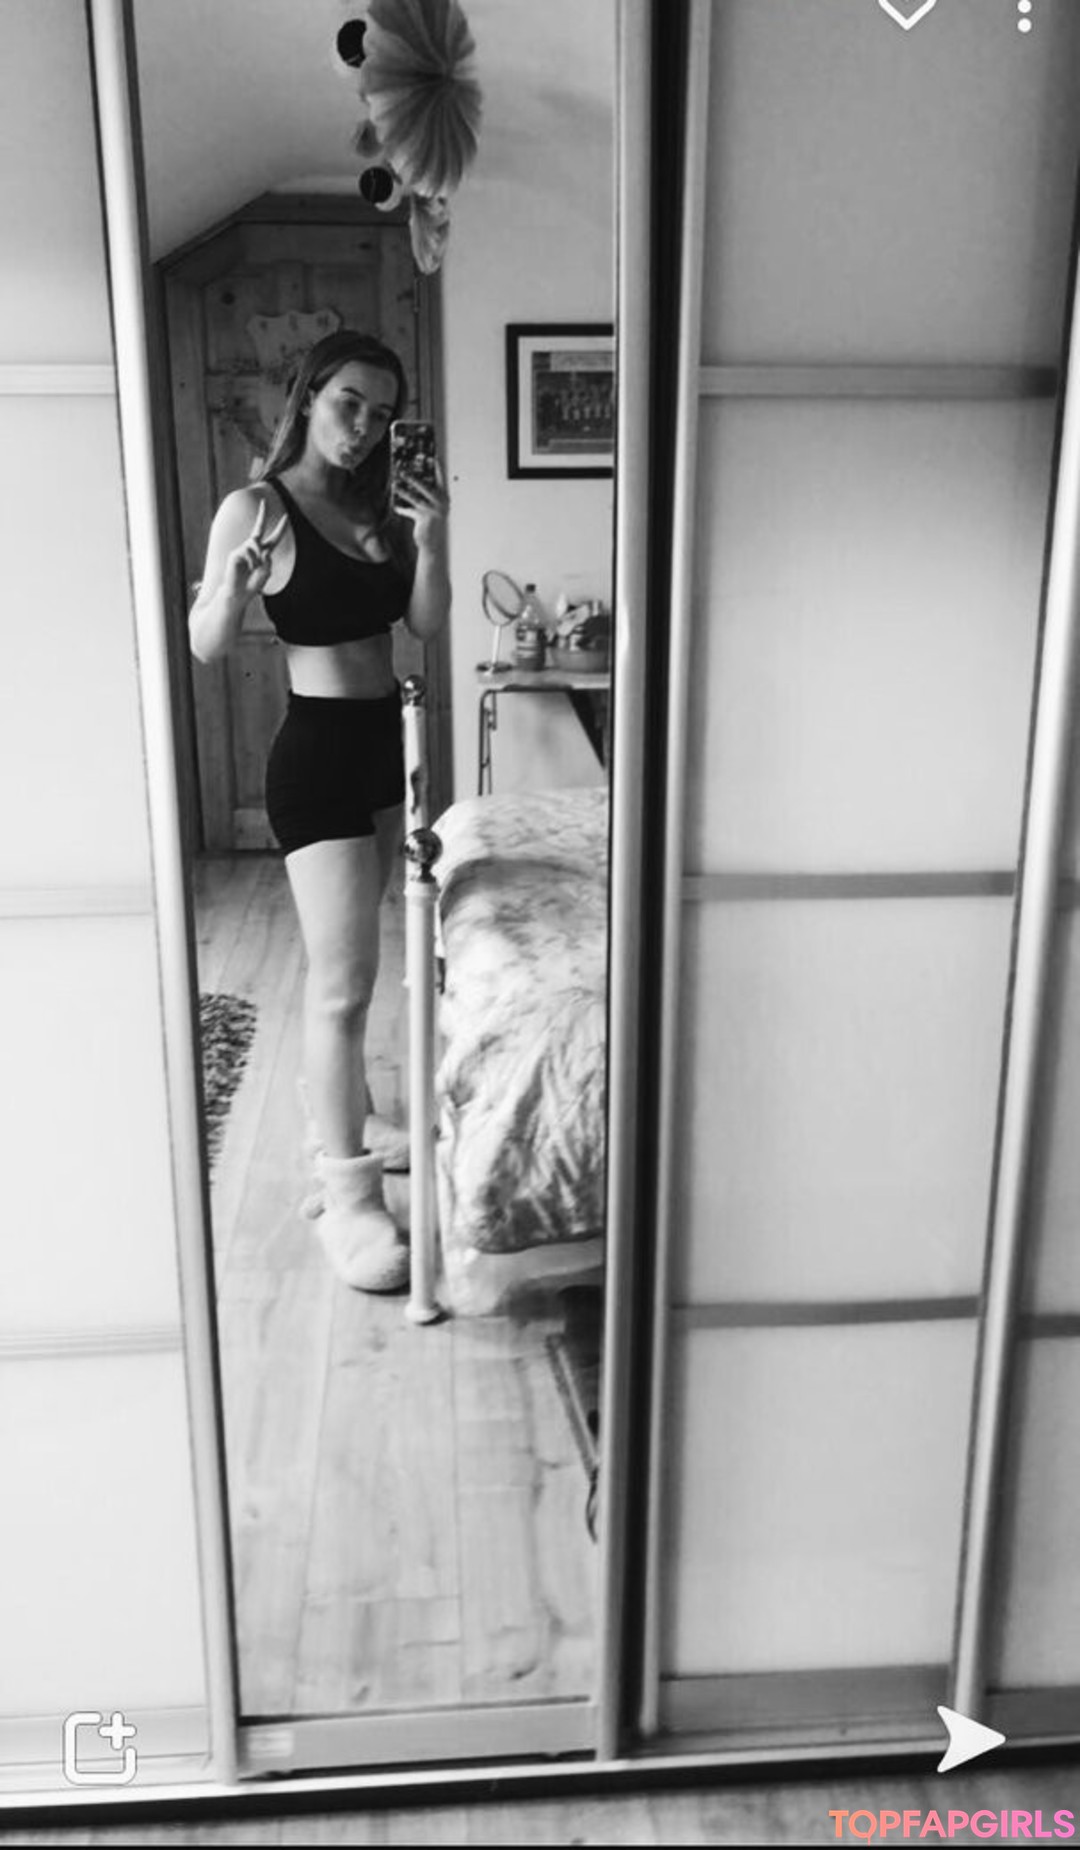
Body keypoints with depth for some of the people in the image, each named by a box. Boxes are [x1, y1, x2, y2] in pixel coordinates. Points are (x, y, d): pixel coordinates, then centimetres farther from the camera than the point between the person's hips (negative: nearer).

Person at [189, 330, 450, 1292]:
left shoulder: (379, 505, 8)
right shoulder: (257, 506, -11)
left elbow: (429, 624, 4)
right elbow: (207, 646, -13)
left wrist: (431, 542, -11)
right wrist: (233, 585, -33)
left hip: (385, 738, 8)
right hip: (317, 749, -7)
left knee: (350, 959, 20)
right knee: (344, 978, -10)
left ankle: (348, 1114, 37)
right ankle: (349, 1197, -2)